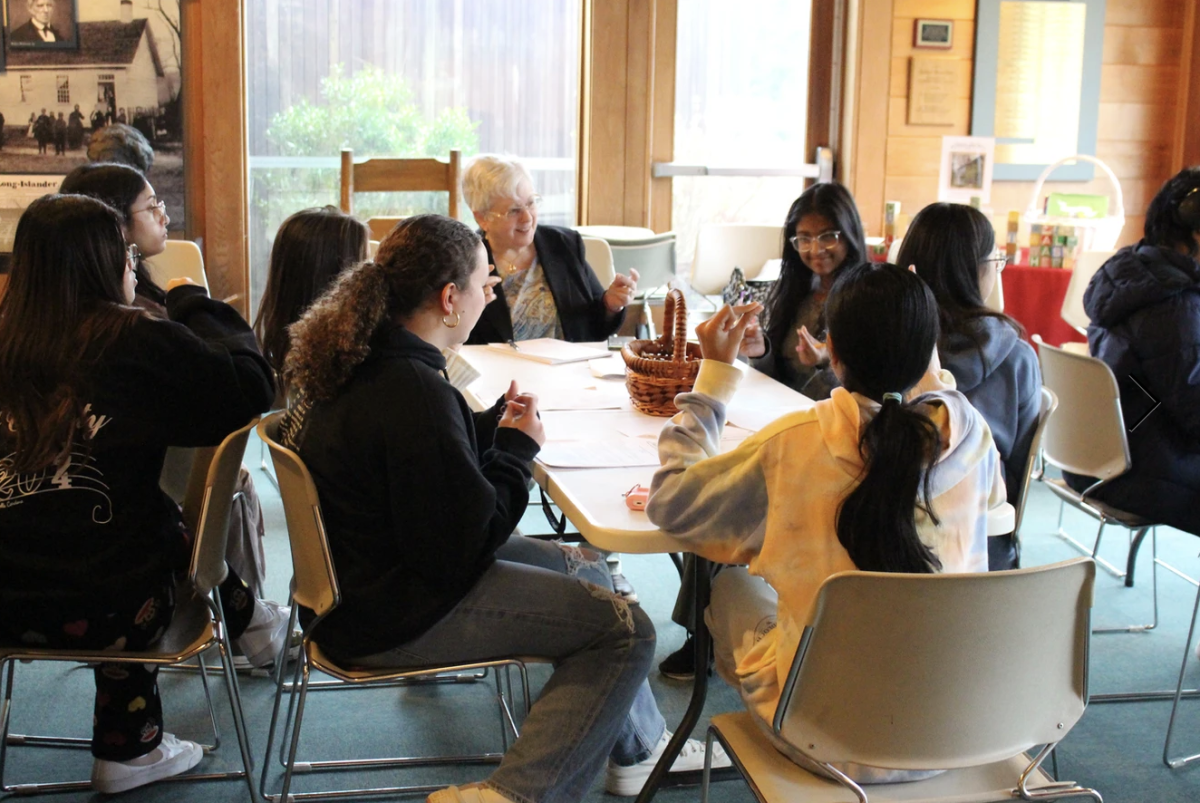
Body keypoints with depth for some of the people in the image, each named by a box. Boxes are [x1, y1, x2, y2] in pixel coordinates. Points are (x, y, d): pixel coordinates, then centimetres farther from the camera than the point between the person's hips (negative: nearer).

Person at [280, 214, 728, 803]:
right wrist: (518, 448, -10)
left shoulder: (361, 359, 4)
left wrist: (493, 425, 5)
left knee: (580, 568, 22)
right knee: (625, 628, -9)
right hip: (390, 616, -11)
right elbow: (466, 546, -24)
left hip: (367, 573, 11)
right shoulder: (412, 391, -28)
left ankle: (638, 746, 34)